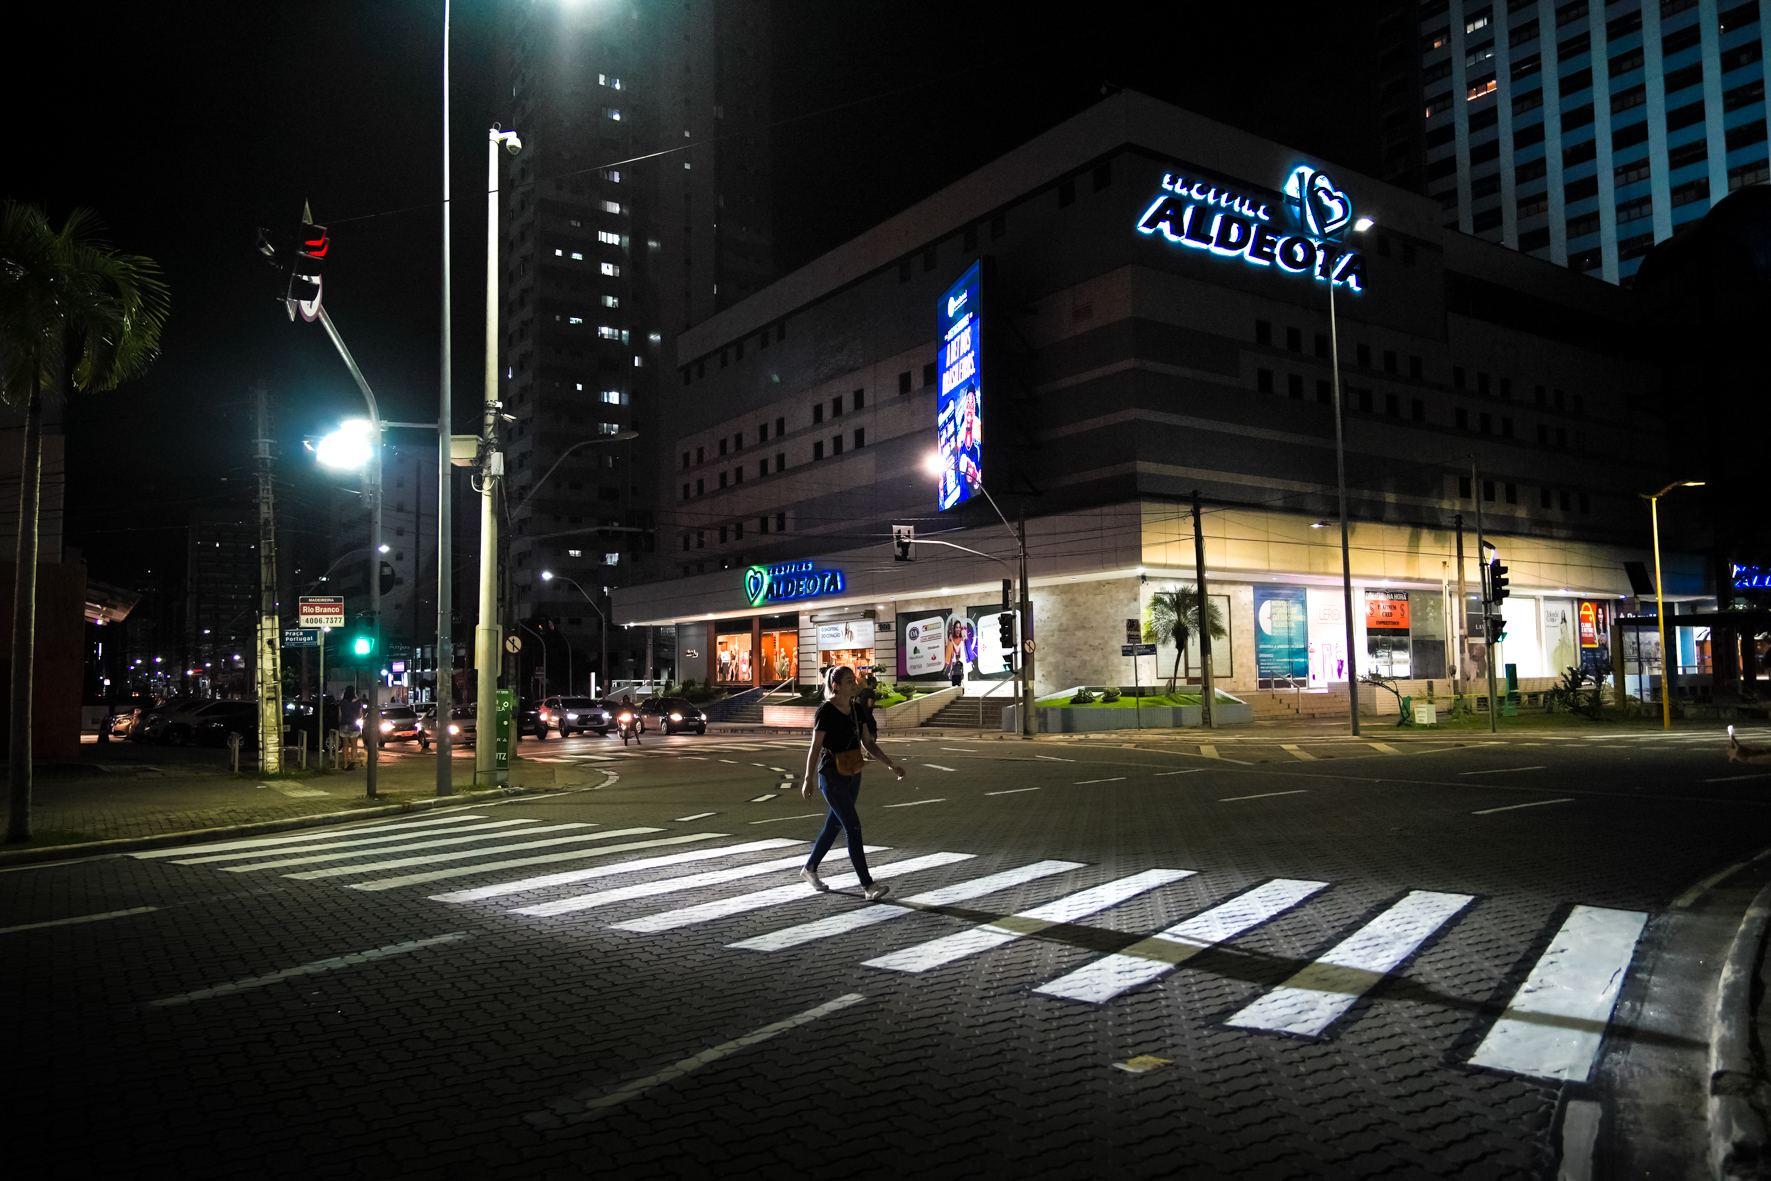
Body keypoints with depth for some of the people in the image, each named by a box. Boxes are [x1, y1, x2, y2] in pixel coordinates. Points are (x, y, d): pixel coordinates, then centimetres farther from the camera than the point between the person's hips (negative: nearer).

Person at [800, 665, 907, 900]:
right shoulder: (825, 712, -15)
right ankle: (868, 886, -11)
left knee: (834, 826, 16)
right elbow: (815, 748, -11)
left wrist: (891, 764, 0)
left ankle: (809, 869, 35)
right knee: (853, 827, -12)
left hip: (853, 776, 7)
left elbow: (869, 742, 8)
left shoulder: (858, 710, 4)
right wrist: (807, 780, -7)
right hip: (832, 777, -7)